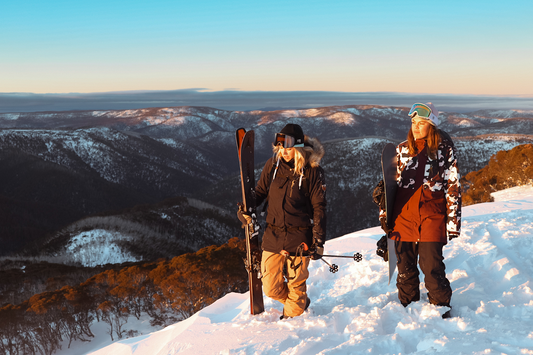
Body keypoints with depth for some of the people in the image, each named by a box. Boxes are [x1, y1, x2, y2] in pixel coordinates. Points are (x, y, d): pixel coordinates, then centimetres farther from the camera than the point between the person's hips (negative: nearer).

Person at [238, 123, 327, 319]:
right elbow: (260, 191, 14)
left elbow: (319, 208, -5)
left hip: (299, 237, -3)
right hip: (273, 235, 3)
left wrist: (319, 242, -7)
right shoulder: (273, 165, 1)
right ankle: (301, 302, 36)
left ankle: (292, 317, 36)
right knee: (271, 288, 6)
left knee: (296, 285, 9)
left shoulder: (312, 171, -8)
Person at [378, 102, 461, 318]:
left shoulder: (444, 149, 2)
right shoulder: (402, 149, 10)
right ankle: (407, 309, 25)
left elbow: (453, 186, 2)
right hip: (403, 215, 3)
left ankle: (441, 310, 13)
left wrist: (453, 220, -3)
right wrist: (384, 214, 11)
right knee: (405, 266, 9)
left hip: (432, 214, -3)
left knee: (431, 265, -6)